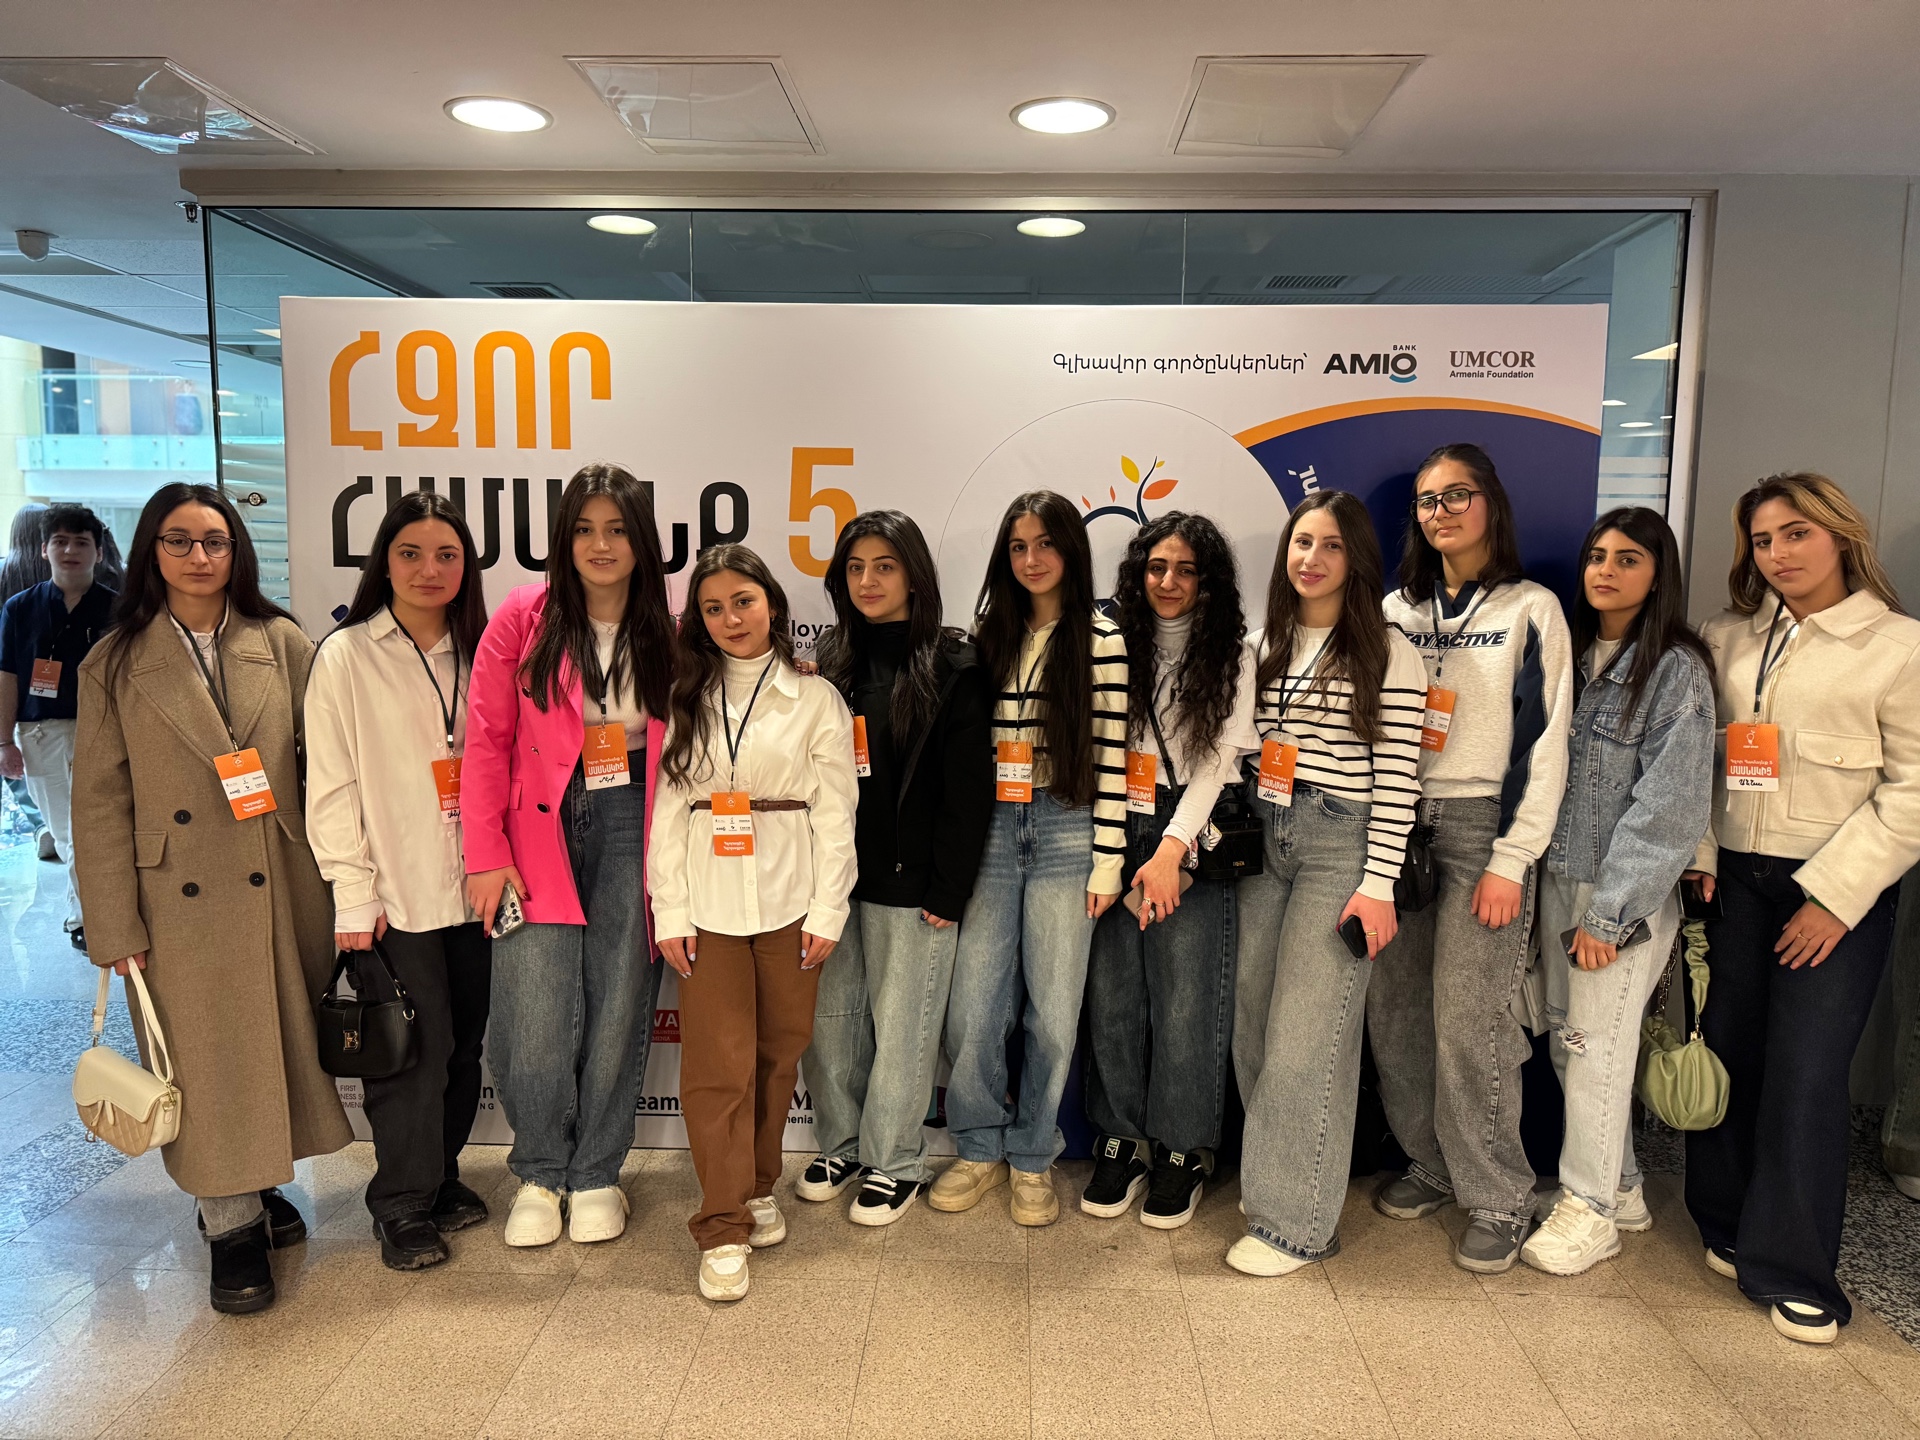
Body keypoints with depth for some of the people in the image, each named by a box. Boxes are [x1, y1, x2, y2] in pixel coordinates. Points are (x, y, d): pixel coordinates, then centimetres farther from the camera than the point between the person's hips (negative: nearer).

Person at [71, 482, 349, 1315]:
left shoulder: (282, 644, 3)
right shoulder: (116, 664, 1)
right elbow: (100, 804, 0)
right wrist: (116, 928, -4)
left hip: (283, 891, 2)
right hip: (183, 901, -1)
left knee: (278, 1044, 12)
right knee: (206, 1062, 5)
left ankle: (261, 1185, 33)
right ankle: (230, 1224, 19)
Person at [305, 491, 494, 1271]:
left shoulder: (474, 655, 11)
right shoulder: (345, 656, -3)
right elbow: (331, 789, -6)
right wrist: (353, 894, -10)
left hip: (469, 887, 4)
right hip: (394, 896, -4)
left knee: (463, 1045, 10)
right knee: (414, 1052, -1)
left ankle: (441, 1177, 30)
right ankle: (404, 1206, 18)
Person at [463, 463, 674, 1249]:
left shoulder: (669, 632, 2)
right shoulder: (523, 618, -2)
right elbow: (486, 742, -1)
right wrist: (486, 853, -5)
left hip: (632, 831, 1)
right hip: (540, 833, -1)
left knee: (619, 1011, 6)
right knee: (535, 1020, -2)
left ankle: (597, 1174, 26)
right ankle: (540, 1175, 23)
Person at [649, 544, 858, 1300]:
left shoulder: (815, 697, 3)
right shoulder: (685, 700, 8)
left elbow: (835, 810, 1)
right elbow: (666, 808, 4)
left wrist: (827, 909, -5)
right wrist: (670, 910, -2)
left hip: (789, 900, 0)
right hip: (709, 903, 1)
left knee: (777, 1056, 9)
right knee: (716, 1062, -2)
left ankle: (758, 1188, 29)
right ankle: (723, 1227, 6)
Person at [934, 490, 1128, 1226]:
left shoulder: (1101, 641, -2)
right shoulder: (986, 635, 9)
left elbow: (1111, 755, -4)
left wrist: (1108, 857, -6)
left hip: (1065, 832, -3)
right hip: (988, 829, 3)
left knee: (1052, 1007, 4)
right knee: (973, 1004, 2)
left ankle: (1033, 1155, 23)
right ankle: (979, 1148, 23)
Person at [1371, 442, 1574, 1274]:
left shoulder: (1531, 610, 1)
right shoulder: (1397, 610, 13)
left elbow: (1544, 742, -4)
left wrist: (1511, 860, -11)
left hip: (1480, 829, -4)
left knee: (1467, 1021, -7)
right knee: (1393, 1011, 5)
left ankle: (1498, 1199, 9)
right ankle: (1431, 1165, 23)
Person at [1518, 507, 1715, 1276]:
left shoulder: (1677, 670, -9)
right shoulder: (1573, 655, 10)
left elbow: (1668, 807, -14)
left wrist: (1609, 913, -17)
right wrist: (1533, 875, 4)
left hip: (1626, 892, -6)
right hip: (1559, 877, 6)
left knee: (1598, 1045, 0)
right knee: (1567, 1040, 11)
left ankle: (1591, 1210, 16)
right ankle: (1619, 1186, 29)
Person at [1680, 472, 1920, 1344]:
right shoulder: (1729, 639, 10)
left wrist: (1836, 894, -12)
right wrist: (1697, 854, -3)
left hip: (1836, 888, -4)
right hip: (1733, 878, 4)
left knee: (1806, 1073, -5)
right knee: (1725, 1052, 7)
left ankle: (1794, 1273, 9)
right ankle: (1728, 1226, 25)